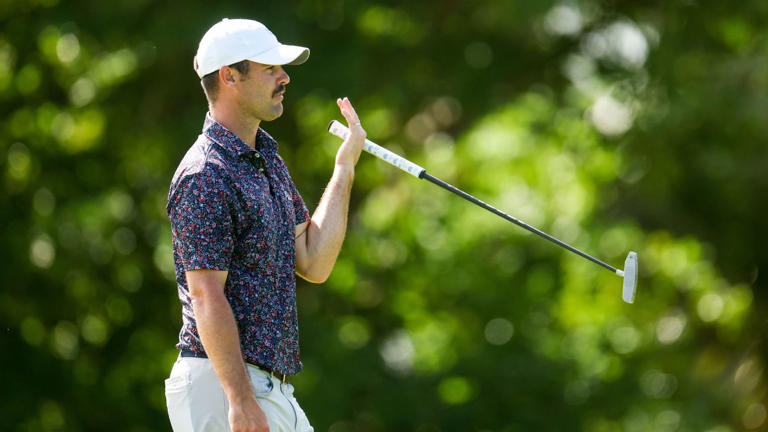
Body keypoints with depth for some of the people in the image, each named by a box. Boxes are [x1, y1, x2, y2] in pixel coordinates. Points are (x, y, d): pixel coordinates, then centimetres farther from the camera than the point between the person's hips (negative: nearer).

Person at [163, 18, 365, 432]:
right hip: (221, 382, -9)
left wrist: (344, 166, 13)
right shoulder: (205, 176, -14)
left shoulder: (267, 158, 17)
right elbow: (207, 297, -20)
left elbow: (313, 263, 13)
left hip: (270, 387, 9)